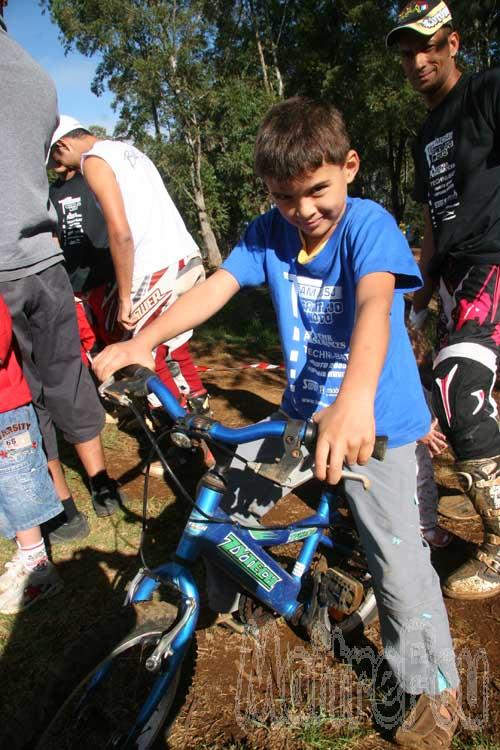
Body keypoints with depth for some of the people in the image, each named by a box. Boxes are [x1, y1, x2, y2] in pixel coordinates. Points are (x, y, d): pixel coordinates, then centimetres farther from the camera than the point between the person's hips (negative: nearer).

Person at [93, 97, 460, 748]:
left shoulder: (369, 224, -19)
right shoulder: (269, 232, -3)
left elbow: (374, 305, -37)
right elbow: (215, 287, -14)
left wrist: (355, 399, -56)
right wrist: (143, 341, -30)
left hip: (376, 419, -5)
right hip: (302, 410, 5)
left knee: (397, 561, -7)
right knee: (227, 503, 9)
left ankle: (435, 690, 19)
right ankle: (228, 594, 39)